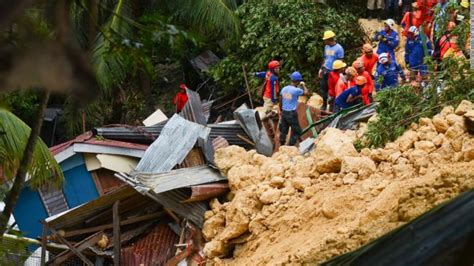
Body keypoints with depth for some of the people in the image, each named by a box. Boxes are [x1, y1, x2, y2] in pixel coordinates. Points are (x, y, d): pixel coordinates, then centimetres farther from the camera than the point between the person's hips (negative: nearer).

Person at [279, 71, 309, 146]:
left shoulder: (284, 89, 5)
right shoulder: (296, 90, -15)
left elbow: (280, 102, 11)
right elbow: (306, 92, -2)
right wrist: (303, 85, 14)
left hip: (284, 112, 7)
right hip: (292, 113, -6)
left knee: (283, 131, 15)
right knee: (297, 131, 5)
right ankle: (291, 146, 1)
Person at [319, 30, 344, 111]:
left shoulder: (339, 48, -12)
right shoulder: (326, 47, 9)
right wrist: (321, 69, 14)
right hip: (326, 71, 6)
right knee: (323, 87, 9)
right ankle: (324, 105, 22)